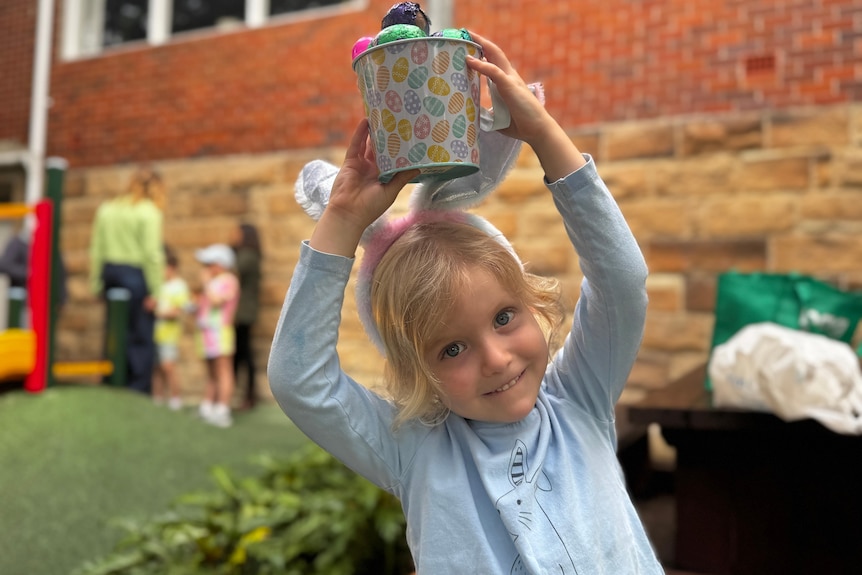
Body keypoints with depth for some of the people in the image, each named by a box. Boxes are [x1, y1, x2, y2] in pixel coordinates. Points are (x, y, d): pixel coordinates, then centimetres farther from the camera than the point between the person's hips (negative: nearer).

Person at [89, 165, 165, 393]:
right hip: (136, 276, -6)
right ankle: (139, 391, 0)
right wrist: (155, 290, -11)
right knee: (142, 338, 0)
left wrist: (97, 284, 13)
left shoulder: (106, 208, 13)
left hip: (110, 271, 6)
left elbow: (96, 250, 10)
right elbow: (151, 253, -13)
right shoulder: (149, 212, -6)